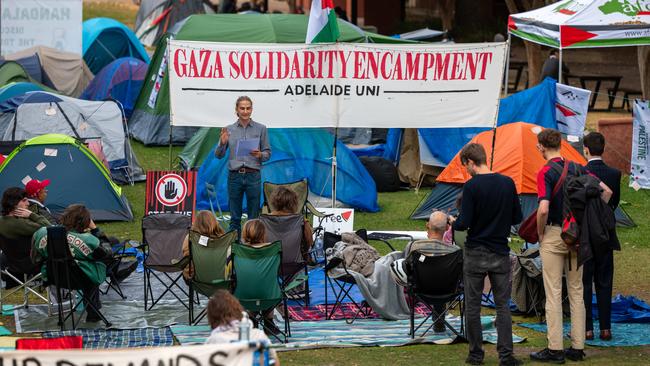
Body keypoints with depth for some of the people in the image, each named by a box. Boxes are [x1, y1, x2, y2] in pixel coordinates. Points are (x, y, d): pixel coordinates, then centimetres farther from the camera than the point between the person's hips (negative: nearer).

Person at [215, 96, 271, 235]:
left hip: (253, 175, -1)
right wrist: (222, 143, -11)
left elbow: (268, 153, 7)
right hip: (234, 175, 1)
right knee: (235, 217, 4)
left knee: (254, 217, 1)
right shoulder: (229, 130, 8)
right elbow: (219, 155, 8)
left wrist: (260, 155, -14)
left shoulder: (261, 129, 5)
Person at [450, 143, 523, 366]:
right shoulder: (508, 184, 0)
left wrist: (454, 222, 7)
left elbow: (463, 223, -14)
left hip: (475, 254, -3)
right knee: (503, 305, 6)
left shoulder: (471, 187, -14)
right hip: (500, 254, 3)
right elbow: (517, 218, 7)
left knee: (472, 306, 8)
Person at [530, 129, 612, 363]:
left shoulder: (546, 173, -14)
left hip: (554, 235, -6)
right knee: (576, 292, 11)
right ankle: (577, 348, 12)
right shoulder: (577, 169, 6)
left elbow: (543, 209, -24)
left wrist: (540, 234, -7)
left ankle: (555, 349, -2)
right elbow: (606, 192, 8)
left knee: (553, 294, -2)